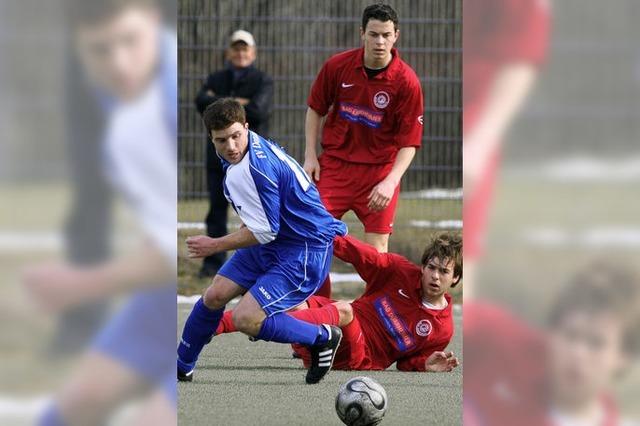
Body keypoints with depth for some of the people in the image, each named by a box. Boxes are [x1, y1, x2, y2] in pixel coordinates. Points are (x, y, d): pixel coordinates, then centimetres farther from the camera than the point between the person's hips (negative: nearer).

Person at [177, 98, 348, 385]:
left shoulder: (250, 171, -29)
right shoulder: (254, 146, 0)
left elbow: (264, 232, -24)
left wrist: (215, 246, -11)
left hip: (304, 252, -10)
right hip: (271, 243, 10)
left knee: (246, 319, -19)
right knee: (215, 296, 9)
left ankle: (323, 338, 0)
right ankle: (182, 367, 27)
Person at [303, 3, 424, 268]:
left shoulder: (407, 81, -13)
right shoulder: (337, 66, -6)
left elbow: (409, 142, -11)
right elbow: (315, 109, 9)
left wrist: (391, 181, -23)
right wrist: (310, 155, 2)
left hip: (380, 170, -2)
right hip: (335, 164, 2)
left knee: (376, 249, -3)